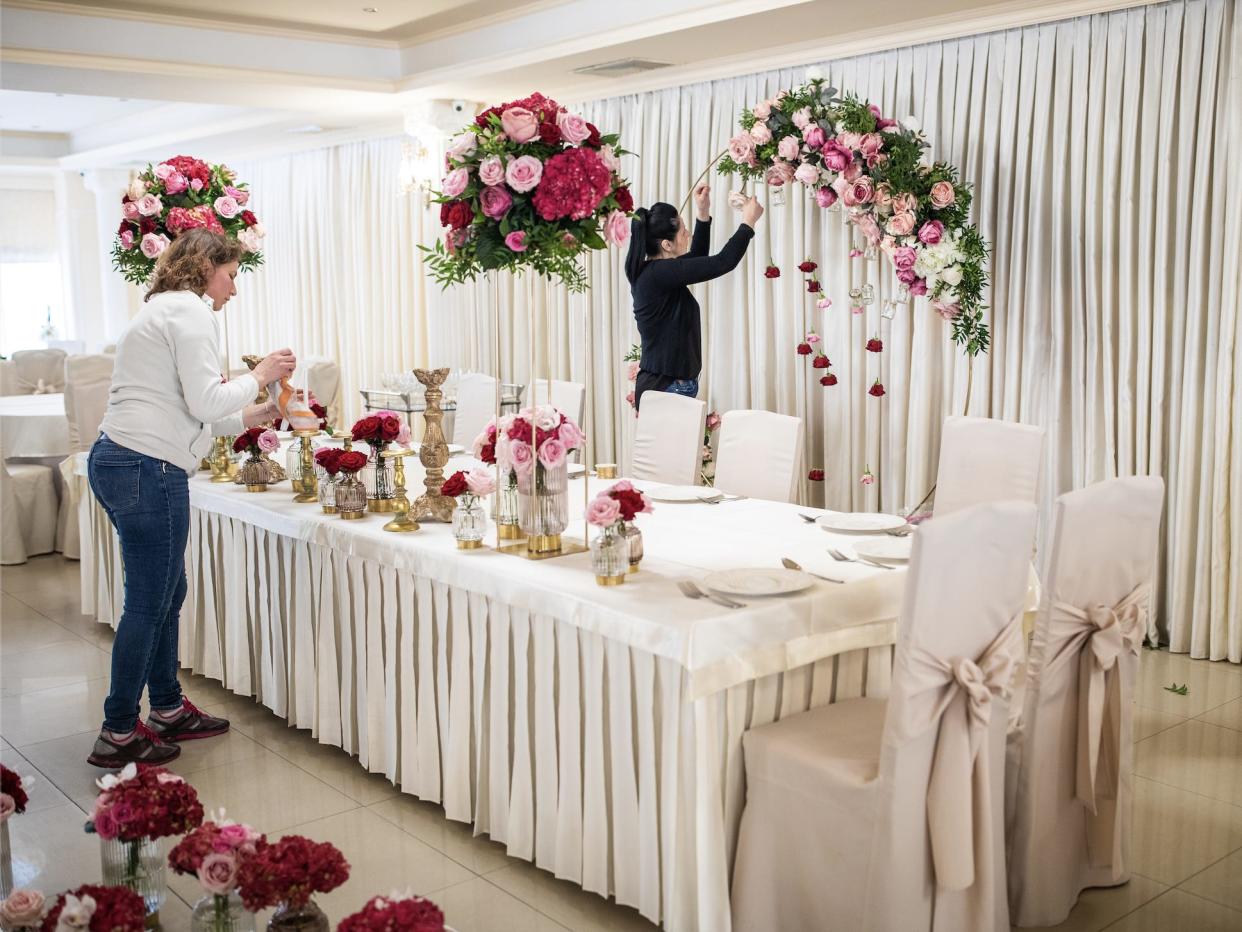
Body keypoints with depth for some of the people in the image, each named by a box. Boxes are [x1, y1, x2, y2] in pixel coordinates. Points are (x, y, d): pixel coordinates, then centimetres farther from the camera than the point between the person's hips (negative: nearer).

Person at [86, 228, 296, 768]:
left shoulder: (163, 310, 24)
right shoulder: (191, 310, -8)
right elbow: (204, 403, -15)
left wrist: (254, 416, 22)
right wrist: (259, 375, -1)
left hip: (117, 460, 11)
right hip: (147, 467, -11)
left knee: (167, 593, 18)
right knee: (148, 602, -2)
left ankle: (168, 709, 29)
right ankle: (118, 735, 8)